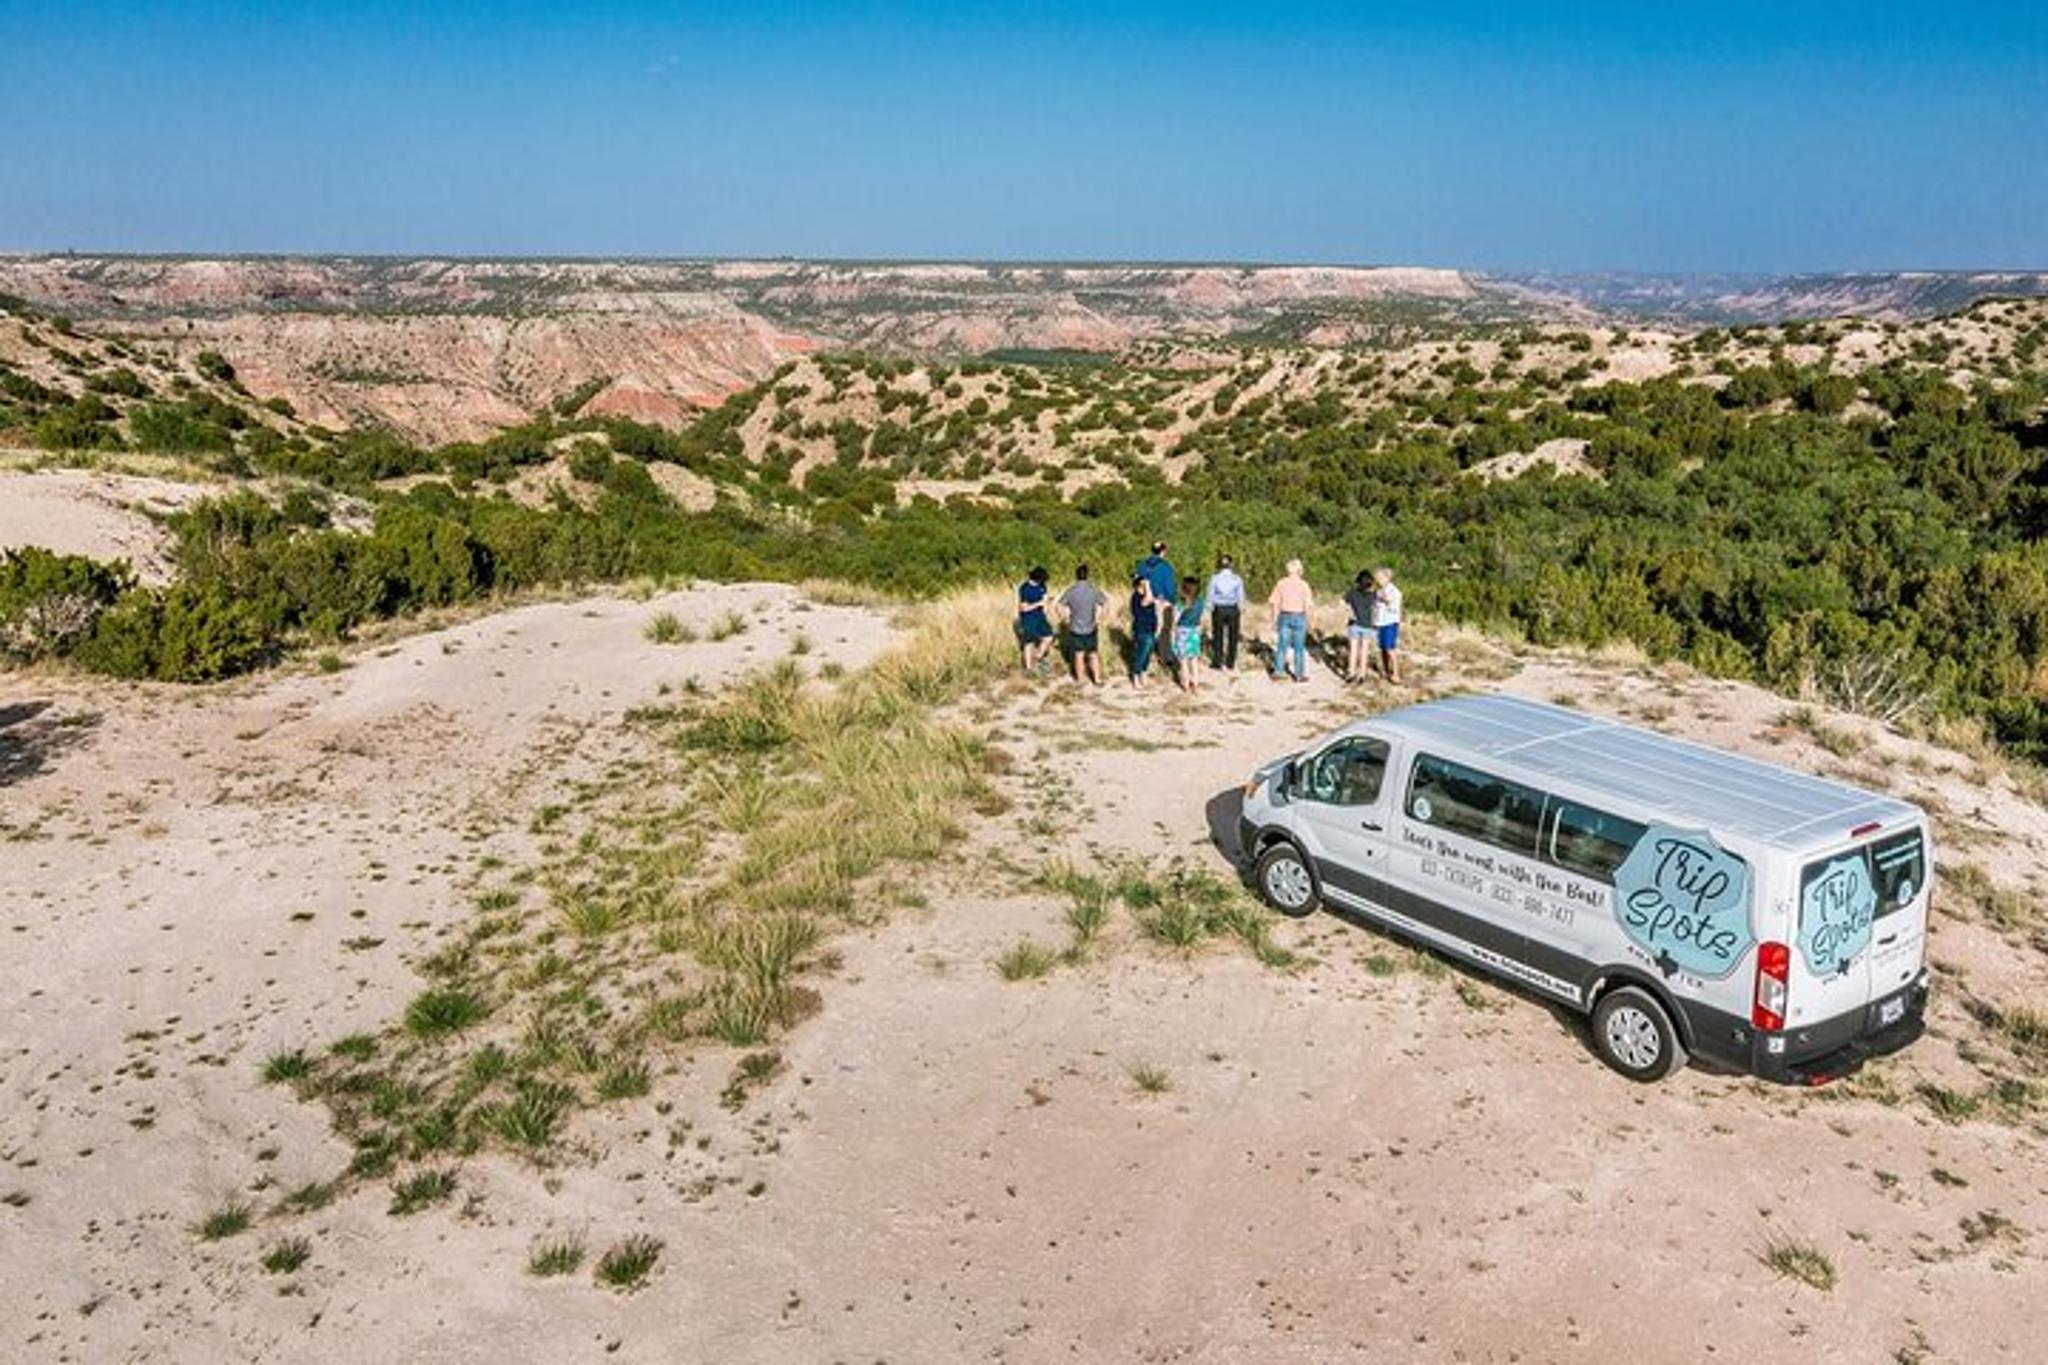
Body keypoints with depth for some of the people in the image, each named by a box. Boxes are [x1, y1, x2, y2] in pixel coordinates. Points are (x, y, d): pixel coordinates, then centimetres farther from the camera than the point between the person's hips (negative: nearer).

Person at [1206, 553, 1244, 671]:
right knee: (1232, 636, 8)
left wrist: (1210, 609, 7)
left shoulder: (1215, 577, -6)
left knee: (1218, 635, 8)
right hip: (1233, 609, 1)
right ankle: (1230, 663, 10)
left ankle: (1217, 661, 9)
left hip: (1218, 609, -1)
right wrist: (1241, 609, 11)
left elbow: (1210, 595, -3)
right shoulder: (1237, 578, -3)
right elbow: (1241, 596, 0)